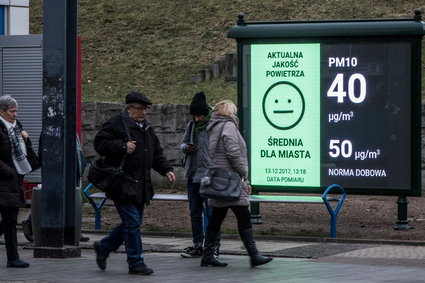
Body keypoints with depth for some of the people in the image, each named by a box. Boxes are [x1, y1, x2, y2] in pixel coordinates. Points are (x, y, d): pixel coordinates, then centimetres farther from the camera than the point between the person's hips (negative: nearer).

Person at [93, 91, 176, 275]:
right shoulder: (116, 124, -8)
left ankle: (104, 247, 29)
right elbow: (100, 143, -14)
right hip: (123, 184, -9)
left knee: (132, 222, 12)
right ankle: (135, 263, -1)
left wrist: (166, 170, 10)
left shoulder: (147, 128, 18)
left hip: (140, 185, 9)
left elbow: (156, 154, 24)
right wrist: (123, 147, -22)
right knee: (132, 222, -8)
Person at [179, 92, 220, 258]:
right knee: (194, 212, 12)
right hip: (193, 175, 7)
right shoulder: (191, 126, 11)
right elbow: (182, 144, 21)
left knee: (210, 212, -5)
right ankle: (197, 245, 21)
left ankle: (214, 246, 2)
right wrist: (186, 148, -3)